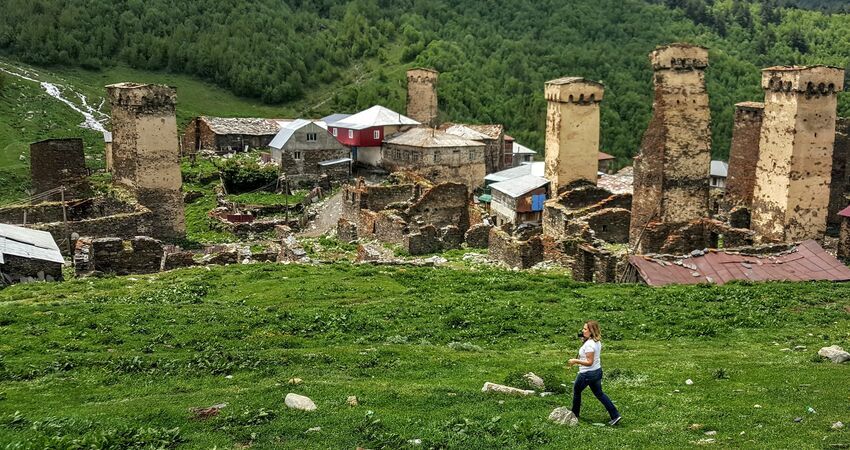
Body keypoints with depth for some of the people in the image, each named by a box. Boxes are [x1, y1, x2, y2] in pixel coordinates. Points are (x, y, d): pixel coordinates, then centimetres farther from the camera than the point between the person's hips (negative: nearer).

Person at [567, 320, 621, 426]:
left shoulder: (589, 344, -26)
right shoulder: (597, 342, 3)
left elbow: (589, 362, -27)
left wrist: (575, 361, -21)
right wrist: (584, 341, 7)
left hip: (587, 373, -9)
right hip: (597, 371, 9)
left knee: (576, 391, 14)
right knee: (599, 393, 18)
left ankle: (574, 415, 29)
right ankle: (615, 415, 12)